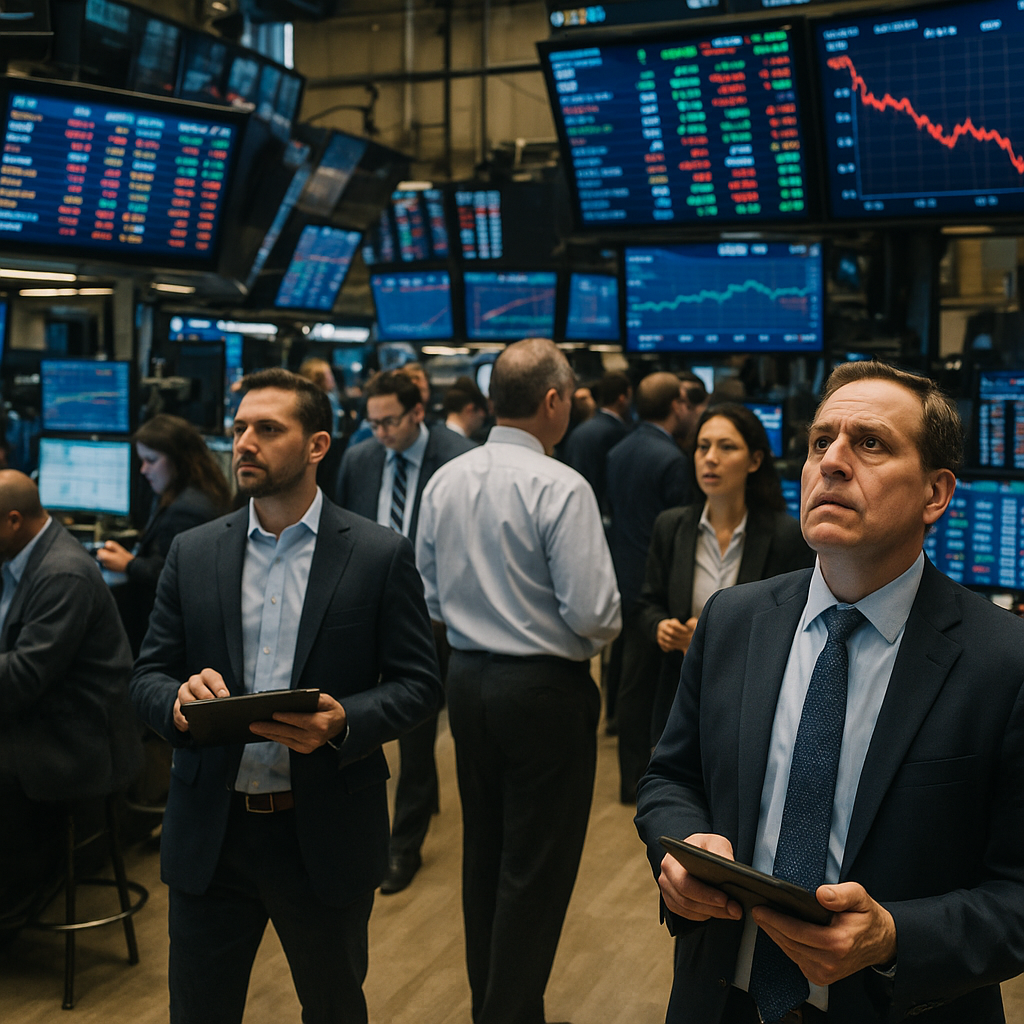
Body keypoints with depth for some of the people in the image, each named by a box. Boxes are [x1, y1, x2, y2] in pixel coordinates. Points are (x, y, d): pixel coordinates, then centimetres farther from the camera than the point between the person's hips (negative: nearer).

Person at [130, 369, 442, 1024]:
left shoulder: (381, 555, -5)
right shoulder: (193, 553, 4)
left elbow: (419, 685, -5)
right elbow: (147, 676, 4)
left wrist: (343, 721, -24)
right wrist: (178, 699, -19)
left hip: (327, 838, -2)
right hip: (209, 833, 2)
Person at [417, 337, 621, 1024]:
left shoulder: (444, 482, 2)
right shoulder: (561, 488, -18)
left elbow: (430, 596, 9)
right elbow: (592, 613, -20)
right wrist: (598, 633, 1)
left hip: (469, 681, 7)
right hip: (545, 690, -7)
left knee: (484, 851, 19)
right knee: (537, 867, 4)